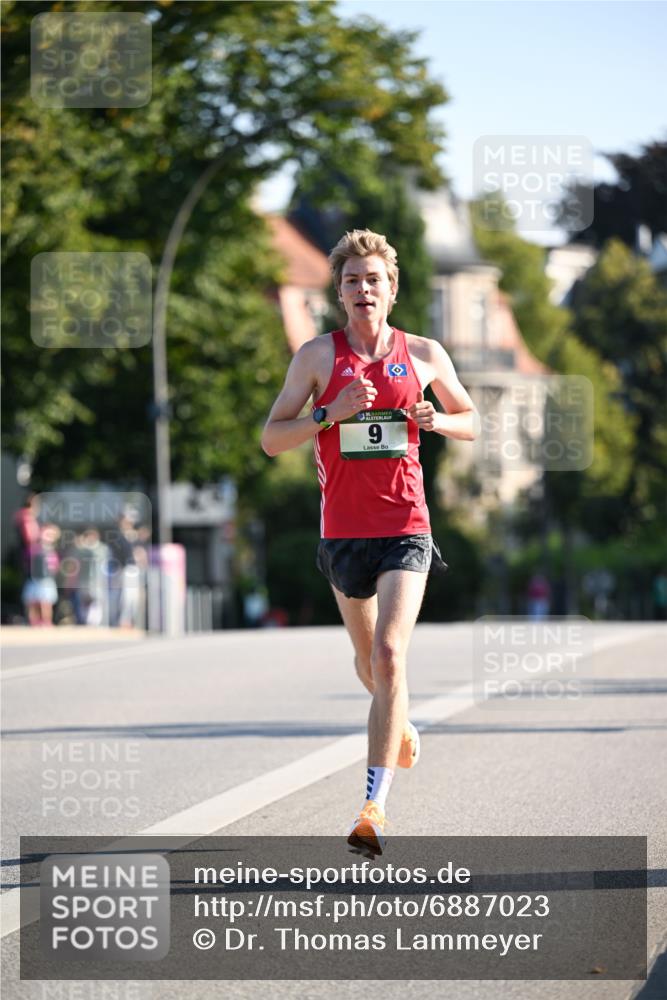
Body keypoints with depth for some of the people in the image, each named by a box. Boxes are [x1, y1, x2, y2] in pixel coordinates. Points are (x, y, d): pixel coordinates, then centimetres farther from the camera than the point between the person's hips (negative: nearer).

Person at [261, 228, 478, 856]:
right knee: (369, 664, 14)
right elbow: (271, 438, -2)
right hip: (344, 531, 2)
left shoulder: (425, 355, 4)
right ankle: (400, 724, 50)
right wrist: (332, 412, -17)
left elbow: (471, 422, 16)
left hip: (406, 528, -2)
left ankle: (375, 803, -19)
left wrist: (437, 421, -6)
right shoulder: (318, 356, 2)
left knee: (389, 654, -17)